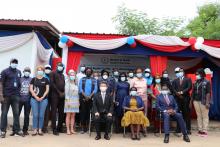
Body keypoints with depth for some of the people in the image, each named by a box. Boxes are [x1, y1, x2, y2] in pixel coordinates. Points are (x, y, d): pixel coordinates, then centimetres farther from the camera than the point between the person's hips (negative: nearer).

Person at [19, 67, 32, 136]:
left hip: (28, 100, 0)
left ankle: (25, 130, 14)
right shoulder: (20, 79, 6)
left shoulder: (32, 80, 7)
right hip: (20, 99, 0)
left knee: (27, 115, 5)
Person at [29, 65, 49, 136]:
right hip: (34, 99, 0)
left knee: (41, 115, 3)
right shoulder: (33, 79, 6)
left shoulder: (45, 80, 7)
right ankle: (35, 130, 8)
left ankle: (40, 130, 12)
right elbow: (31, 89, 2)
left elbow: (47, 89, 4)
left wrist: (42, 97, -7)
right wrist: (36, 97, -8)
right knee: (35, 115, -1)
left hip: (43, 99, 0)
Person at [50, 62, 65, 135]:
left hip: (62, 95, 6)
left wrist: (63, 92, 2)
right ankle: (54, 129, -3)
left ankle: (59, 127, 14)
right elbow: (52, 84, -5)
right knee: (54, 112, -5)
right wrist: (59, 92, -10)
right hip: (55, 94, -6)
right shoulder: (53, 73, 5)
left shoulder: (62, 75, 24)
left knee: (61, 112, 5)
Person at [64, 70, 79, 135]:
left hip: (75, 101, 4)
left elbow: (77, 93, 13)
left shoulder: (76, 83, 13)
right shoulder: (67, 83, -1)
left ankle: (72, 129, 10)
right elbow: (66, 92, -6)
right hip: (69, 100, -4)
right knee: (68, 115, -2)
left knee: (73, 116, 5)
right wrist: (67, 101, -12)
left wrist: (78, 101, 9)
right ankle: (68, 130, 1)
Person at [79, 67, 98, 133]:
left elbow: (95, 89, 0)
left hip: (91, 98, 1)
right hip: (83, 98, 0)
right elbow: (80, 89, 0)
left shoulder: (94, 80, 10)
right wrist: (85, 96, -12)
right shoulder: (82, 79, 10)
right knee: (83, 112, -4)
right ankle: (83, 127, -2)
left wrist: (90, 96, -12)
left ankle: (87, 126, 7)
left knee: (89, 112, 0)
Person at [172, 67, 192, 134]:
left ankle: (188, 129, 4)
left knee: (187, 113, -1)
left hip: (186, 98, -2)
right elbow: (173, 89, 6)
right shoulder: (175, 81, 17)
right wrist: (177, 93, -11)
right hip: (177, 99, 2)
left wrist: (182, 92, -14)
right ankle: (179, 128, 9)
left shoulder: (188, 79, 9)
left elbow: (189, 87, -6)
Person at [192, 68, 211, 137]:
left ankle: (204, 131, 2)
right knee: (199, 116, 8)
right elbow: (193, 92, 15)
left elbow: (208, 93, -8)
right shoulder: (195, 83, 14)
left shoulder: (206, 82, -2)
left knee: (205, 116, -2)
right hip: (196, 101, 5)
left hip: (203, 101, -5)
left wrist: (207, 102, -15)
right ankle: (200, 130, 14)